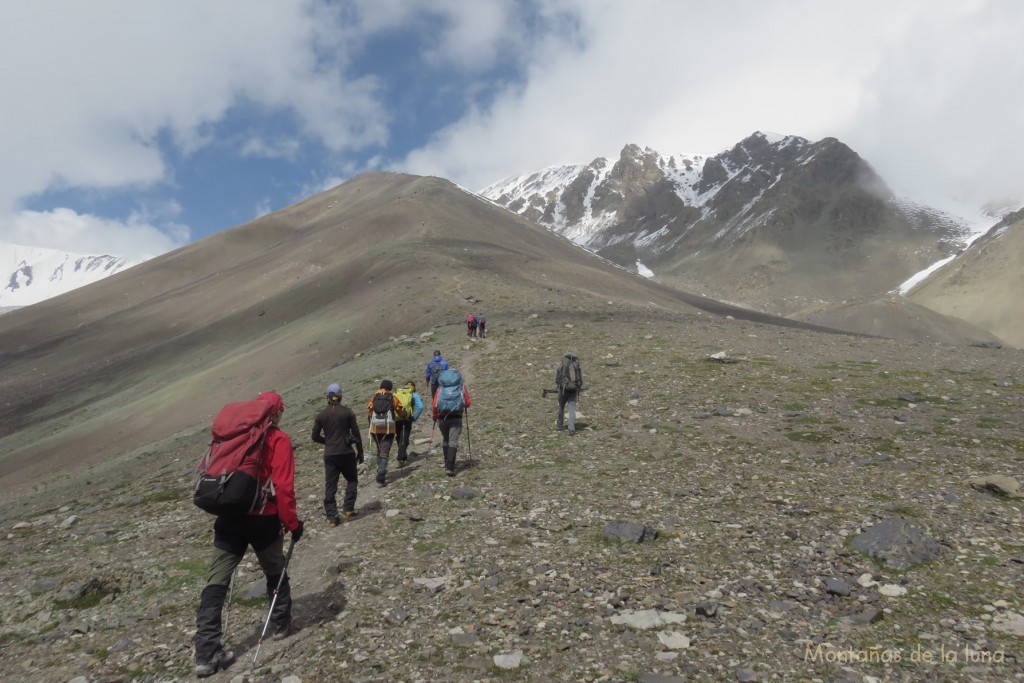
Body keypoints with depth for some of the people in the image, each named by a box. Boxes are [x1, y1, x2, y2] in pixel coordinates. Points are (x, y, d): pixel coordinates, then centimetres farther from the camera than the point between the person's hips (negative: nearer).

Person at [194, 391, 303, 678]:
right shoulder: (278, 440, -7)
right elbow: (283, 487, -14)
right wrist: (292, 523, -4)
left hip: (229, 519, 3)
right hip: (263, 520, -3)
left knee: (216, 584, 5)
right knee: (275, 573, 21)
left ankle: (207, 654, 2)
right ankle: (281, 625, 35)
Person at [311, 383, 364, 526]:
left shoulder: (321, 415, 1)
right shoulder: (347, 412, -6)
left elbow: (315, 436, 5)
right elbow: (356, 433, -4)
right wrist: (360, 452, 5)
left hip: (329, 455, 2)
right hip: (346, 453, -2)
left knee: (330, 486, 7)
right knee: (352, 480, 17)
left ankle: (332, 517, 6)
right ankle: (347, 509, 10)